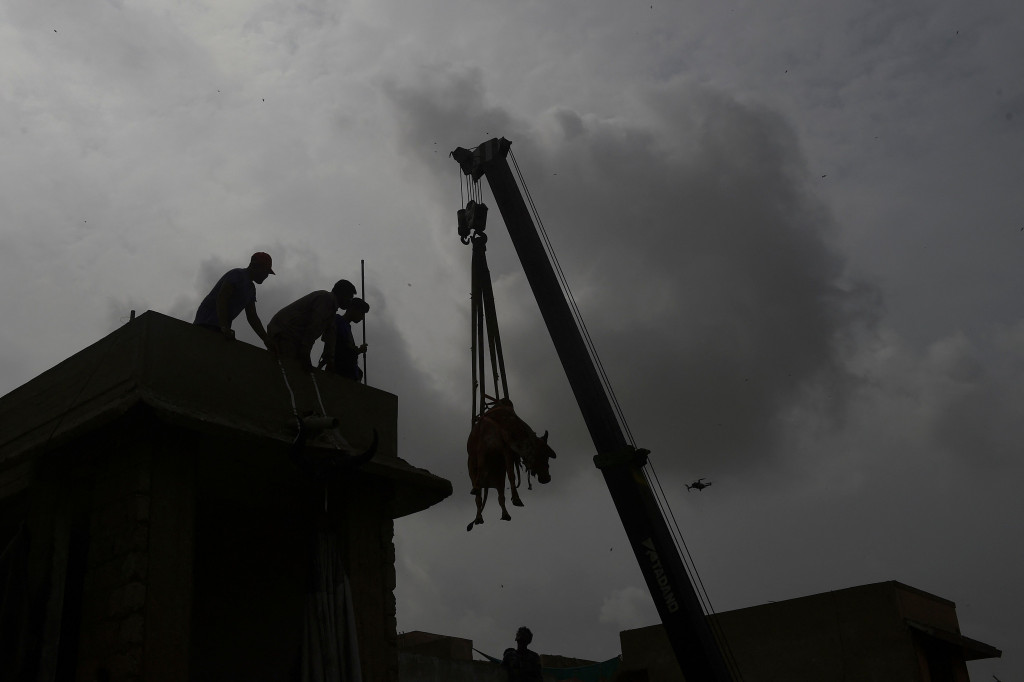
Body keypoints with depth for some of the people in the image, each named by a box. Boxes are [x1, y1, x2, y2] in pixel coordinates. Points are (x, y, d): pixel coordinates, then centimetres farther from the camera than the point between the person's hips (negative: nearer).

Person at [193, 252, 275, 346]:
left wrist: (267, 341, 6)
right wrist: (224, 327, -34)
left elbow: (252, 317, 17)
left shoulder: (251, 288, 21)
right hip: (208, 323, -9)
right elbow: (221, 299, -21)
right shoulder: (238, 275, -8)